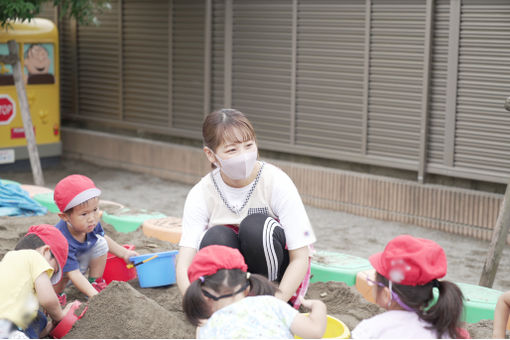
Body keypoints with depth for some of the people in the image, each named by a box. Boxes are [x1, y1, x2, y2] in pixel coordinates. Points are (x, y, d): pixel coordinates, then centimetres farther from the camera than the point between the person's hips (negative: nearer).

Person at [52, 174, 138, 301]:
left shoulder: (92, 224, -19)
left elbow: (104, 237, 8)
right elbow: (73, 274, -40)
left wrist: (124, 253, 8)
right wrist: (94, 295, -49)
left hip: (81, 263, 7)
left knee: (100, 242, -10)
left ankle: (96, 284, 3)